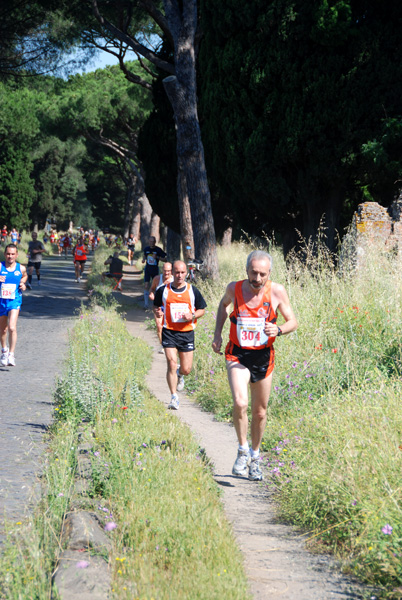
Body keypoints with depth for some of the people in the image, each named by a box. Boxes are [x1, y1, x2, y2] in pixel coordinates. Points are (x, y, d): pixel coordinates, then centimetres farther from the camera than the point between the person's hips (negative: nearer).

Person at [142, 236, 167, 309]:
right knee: (146, 286, -10)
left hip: (155, 270, -1)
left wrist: (157, 257, -22)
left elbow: (165, 259, -8)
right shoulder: (146, 249, 1)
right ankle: (146, 304, -6)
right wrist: (144, 259, -1)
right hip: (147, 269, 1)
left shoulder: (158, 250, -8)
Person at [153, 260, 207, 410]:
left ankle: (180, 375, 43)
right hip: (169, 332, -1)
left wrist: (193, 316, -11)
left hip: (187, 332, 1)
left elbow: (202, 309, 10)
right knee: (171, 364, -14)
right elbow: (156, 306, 14)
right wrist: (157, 312, -9)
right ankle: (174, 397, -6)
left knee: (186, 369, 5)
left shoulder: (193, 291, 3)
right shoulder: (163, 290, 1)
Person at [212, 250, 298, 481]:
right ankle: (243, 451, -1)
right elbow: (224, 305, 17)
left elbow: (293, 322, -1)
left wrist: (278, 330, -22)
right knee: (240, 403, -23)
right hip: (238, 355, -1)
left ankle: (255, 456, 33)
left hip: (263, 357, 1)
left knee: (260, 412, 11)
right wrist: (218, 332, 7)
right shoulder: (235, 288, -7)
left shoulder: (277, 291, -10)